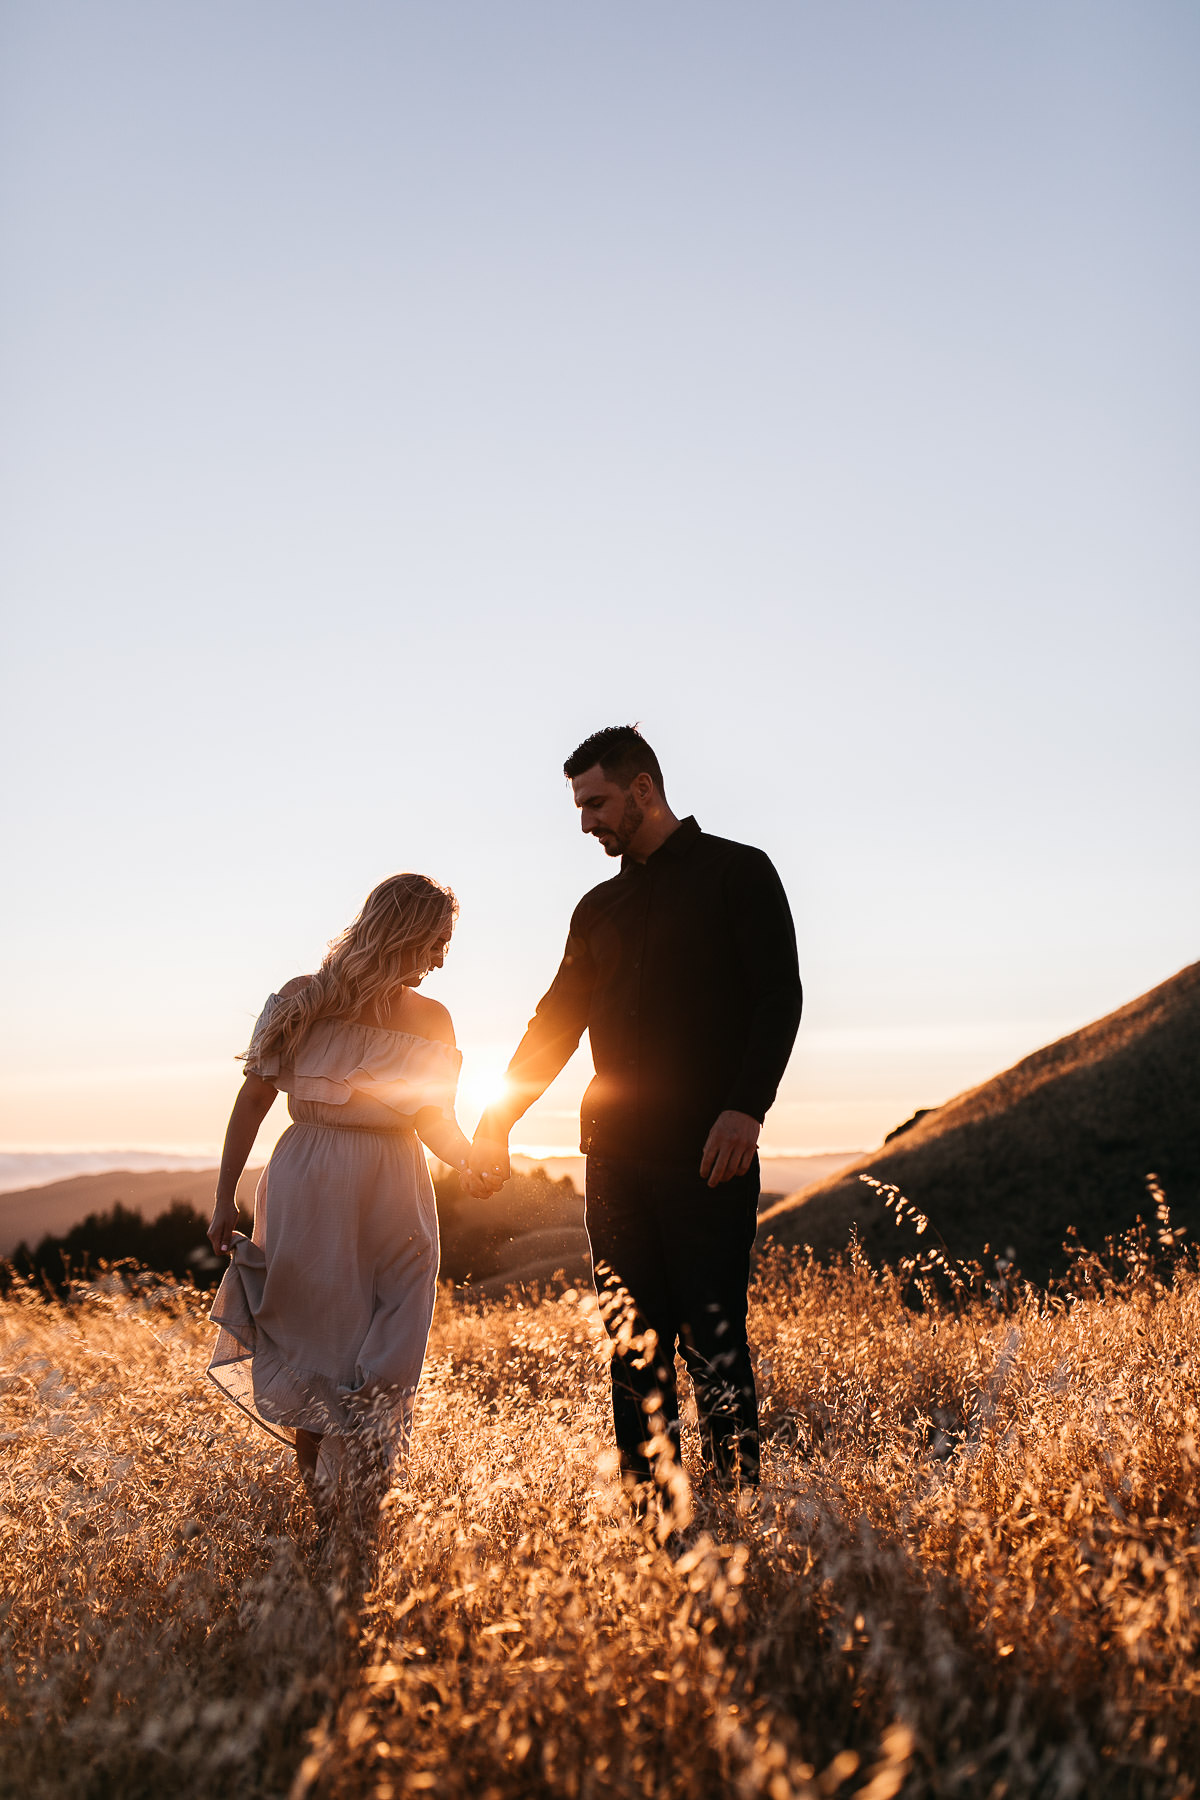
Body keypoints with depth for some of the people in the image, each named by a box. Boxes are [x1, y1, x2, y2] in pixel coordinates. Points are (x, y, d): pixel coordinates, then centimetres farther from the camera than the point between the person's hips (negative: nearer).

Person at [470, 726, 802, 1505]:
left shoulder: (738, 873, 2)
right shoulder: (599, 908, 18)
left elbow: (779, 997, -6)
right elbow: (556, 1020, 21)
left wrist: (745, 1107, -19)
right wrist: (500, 1118, 12)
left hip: (709, 1155, -5)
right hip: (617, 1150, 5)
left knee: (713, 1342, -5)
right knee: (635, 1345, 5)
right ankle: (650, 1509, 11)